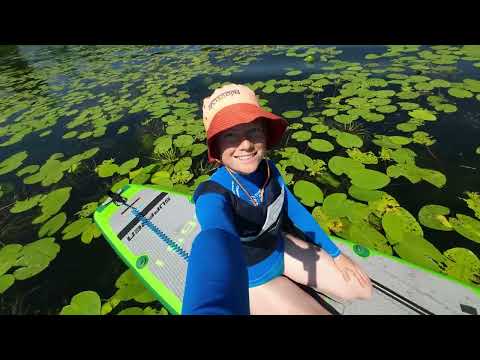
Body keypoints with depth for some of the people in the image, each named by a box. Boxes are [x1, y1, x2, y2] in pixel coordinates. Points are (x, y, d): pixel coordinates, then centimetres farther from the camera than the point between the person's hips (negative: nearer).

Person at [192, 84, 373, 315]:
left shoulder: (267, 168, -16)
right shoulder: (212, 196, -35)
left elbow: (295, 211, -4)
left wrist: (335, 253, 5)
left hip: (280, 248, 5)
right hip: (250, 276, -4)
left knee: (362, 288, 8)